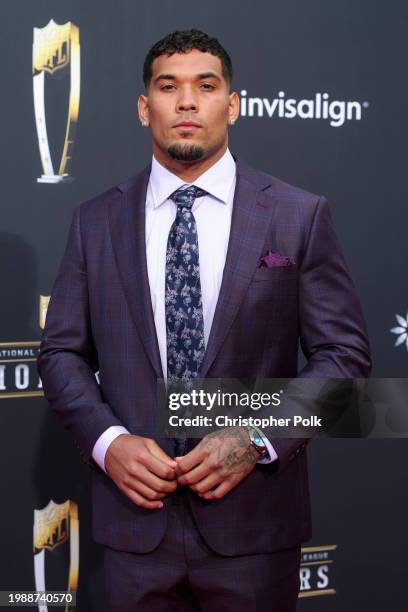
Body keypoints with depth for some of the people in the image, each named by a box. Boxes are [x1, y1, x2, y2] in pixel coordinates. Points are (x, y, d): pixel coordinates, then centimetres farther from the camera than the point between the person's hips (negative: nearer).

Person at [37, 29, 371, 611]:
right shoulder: (96, 221, 4)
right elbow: (61, 352, 6)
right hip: (135, 518, 2)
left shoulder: (300, 215, -2)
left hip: (253, 521, -1)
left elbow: (344, 354, -3)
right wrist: (107, 441, -9)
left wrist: (256, 437, -14)